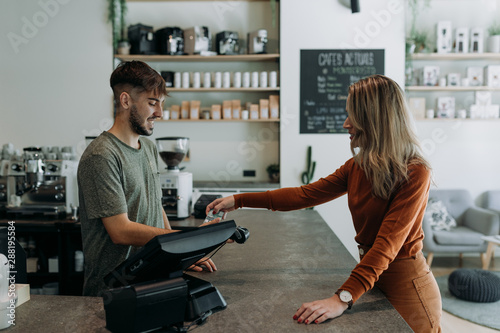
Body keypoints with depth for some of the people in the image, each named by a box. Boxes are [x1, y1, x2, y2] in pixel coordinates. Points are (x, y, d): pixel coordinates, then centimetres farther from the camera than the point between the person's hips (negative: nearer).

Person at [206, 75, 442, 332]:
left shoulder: (415, 173, -23)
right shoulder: (358, 166, -1)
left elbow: (388, 243, -30)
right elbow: (306, 195, -1)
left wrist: (343, 298, -38)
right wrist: (239, 201, -1)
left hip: (405, 282, -6)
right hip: (372, 276, 6)